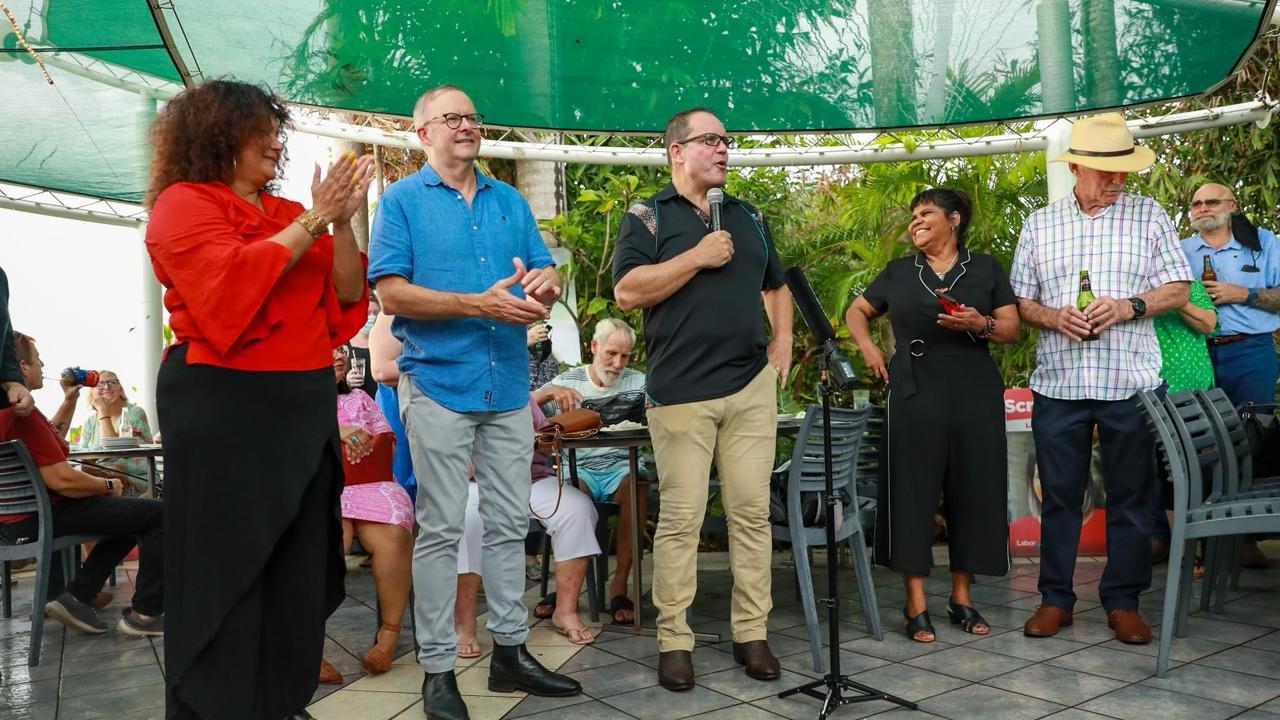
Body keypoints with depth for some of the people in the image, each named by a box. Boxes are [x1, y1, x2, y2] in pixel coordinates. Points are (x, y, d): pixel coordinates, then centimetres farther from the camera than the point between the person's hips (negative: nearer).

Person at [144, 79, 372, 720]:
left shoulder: (291, 213, 14)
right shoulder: (183, 203, -1)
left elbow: (344, 305, 9)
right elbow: (231, 285, -18)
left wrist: (341, 222, -3)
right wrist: (311, 222, -13)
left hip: (304, 407, 6)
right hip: (224, 408, -6)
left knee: (298, 570, 10)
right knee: (226, 571, 1)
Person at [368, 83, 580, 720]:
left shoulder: (510, 201, 15)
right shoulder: (401, 200, 1)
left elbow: (546, 273, 12)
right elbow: (391, 292, -9)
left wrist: (543, 285, -13)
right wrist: (480, 303, -18)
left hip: (508, 385, 5)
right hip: (439, 382, -4)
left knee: (510, 523, 10)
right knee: (441, 529, -1)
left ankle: (510, 650, 22)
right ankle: (438, 669, 10)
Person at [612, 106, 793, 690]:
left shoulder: (748, 217, 18)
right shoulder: (648, 216, 2)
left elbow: (777, 285, 28)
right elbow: (627, 292, -11)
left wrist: (783, 342, 12)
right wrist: (697, 257, -13)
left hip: (753, 385, 5)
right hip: (683, 392, -4)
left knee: (752, 512, 5)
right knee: (680, 518, -2)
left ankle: (751, 633, 15)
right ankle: (674, 640, 9)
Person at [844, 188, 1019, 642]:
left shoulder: (985, 268, 9)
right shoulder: (898, 272, 12)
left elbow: (1012, 329, 5)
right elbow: (856, 311, 21)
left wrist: (981, 324, -15)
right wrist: (868, 348, 4)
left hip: (975, 395, 0)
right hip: (915, 396, 0)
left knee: (973, 491, 4)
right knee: (913, 491, -2)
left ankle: (962, 596, 18)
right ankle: (916, 604, 6)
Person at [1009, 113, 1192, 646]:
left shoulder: (1149, 216, 7)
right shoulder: (1039, 225, 9)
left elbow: (1177, 290, 4)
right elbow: (1019, 302, 9)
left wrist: (1128, 307, -13)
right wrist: (1054, 317, -11)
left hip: (1132, 382, 0)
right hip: (1058, 383, 1)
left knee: (1131, 496, 6)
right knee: (1059, 495, 7)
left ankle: (1123, 601, 19)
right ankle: (1055, 598, 18)